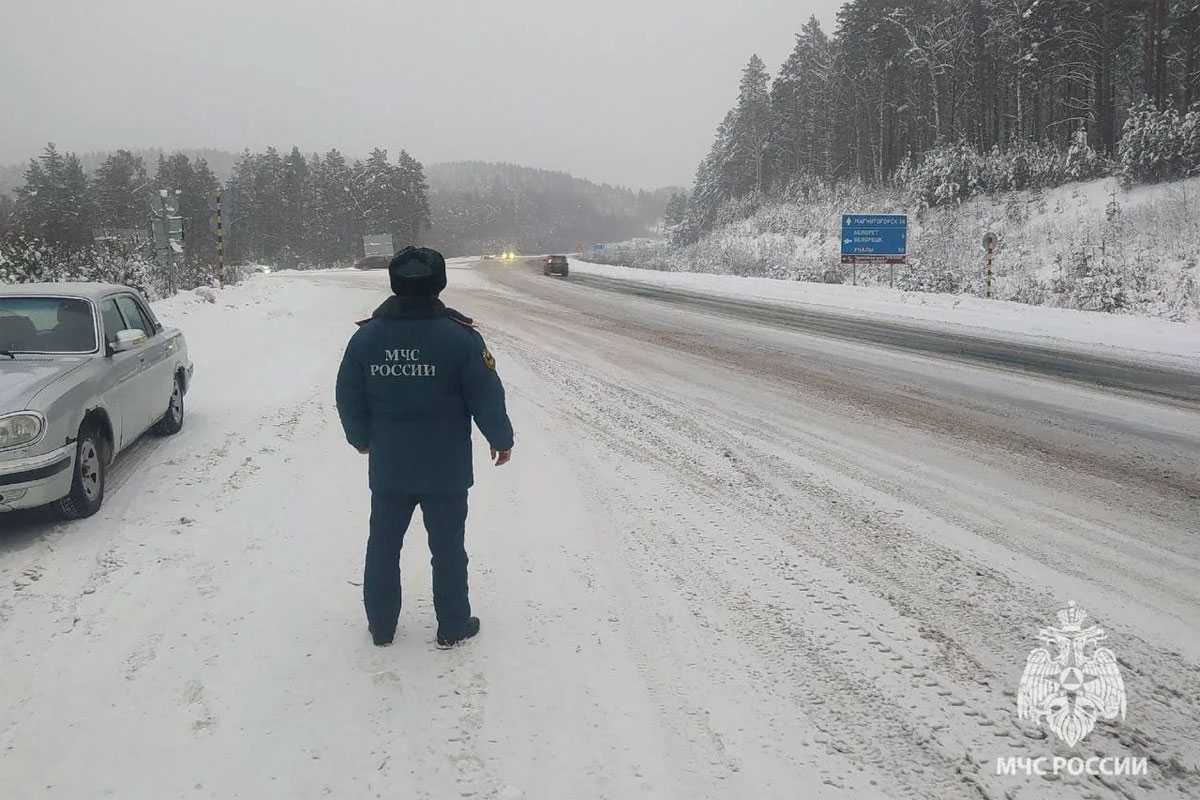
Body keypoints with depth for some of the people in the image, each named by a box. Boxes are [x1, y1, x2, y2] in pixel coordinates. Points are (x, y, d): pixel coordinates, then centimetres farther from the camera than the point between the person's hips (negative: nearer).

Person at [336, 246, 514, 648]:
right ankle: (453, 627, 21)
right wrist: (501, 440, 6)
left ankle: (381, 625, 28)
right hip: (446, 470, -3)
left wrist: (362, 438, 23)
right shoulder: (460, 336, -13)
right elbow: (487, 397, -10)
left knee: (383, 545, 17)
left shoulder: (365, 337, -2)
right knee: (448, 548, 10)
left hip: (387, 468, 3)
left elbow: (348, 399, 6)